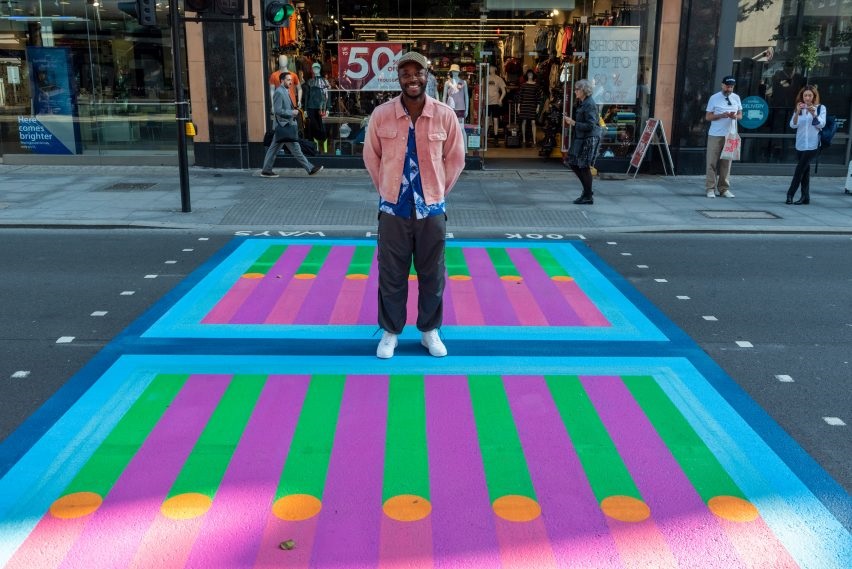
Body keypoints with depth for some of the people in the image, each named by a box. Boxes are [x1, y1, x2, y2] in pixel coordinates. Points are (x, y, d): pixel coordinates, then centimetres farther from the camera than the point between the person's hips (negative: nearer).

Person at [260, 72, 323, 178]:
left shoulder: (285, 91, 17)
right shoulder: (279, 92, -14)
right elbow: (277, 110, -19)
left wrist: (294, 111, 10)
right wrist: (292, 112, -16)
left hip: (286, 124, 10)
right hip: (284, 125, -10)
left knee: (274, 149, 10)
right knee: (295, 148, -4)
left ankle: (266, 170, 13)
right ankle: (310, 169, -1)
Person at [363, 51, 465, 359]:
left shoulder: (445, 115, -5)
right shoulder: (381, 114, -6)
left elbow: (455, 158, 5)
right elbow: (371, 156, 6)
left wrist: (438, 191, 5)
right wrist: (386, 190, 7)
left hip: (432, 208, 0)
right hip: (393, 209, 0)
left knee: (432, 275, 10)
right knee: (391, 275, 8)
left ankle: (430, 331, 27)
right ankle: (390, 332, 24)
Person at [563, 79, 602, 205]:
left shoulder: (590, 105, -17)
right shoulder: (581, 103, 12)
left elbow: (590, 125, -22)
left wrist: (574, 123, -20)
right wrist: (570, 121, 5)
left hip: (590, 139, -10)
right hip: (580, 138, 10)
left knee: (584, 167, -4)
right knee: (573, 164, 12)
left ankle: (588, 197, 7)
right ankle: (587, 190, 24)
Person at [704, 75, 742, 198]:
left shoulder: (736, 98, 9)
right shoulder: (714, 98, -2)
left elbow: (740, 115, 14)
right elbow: (707, 117, -3)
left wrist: (736, 116, -10)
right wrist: (721, 115, -19)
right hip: (715, 135, -3)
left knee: (726, 163, 4)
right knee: (712, 162, -2)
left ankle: (724, 189, 8)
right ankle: (710, 188, 2)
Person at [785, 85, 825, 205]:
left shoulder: (820, 108, 0)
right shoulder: (799, 108, 7)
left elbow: (822, 124, -9)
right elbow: (793, 125, -3)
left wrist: (813, 113, -24)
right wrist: (797, 112, -20)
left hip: (812, 144, -3)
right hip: (800, 144, 4)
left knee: (800, 169, -10)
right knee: (805, 170, 7)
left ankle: (790, 194, -6)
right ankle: (805, 197, 10)